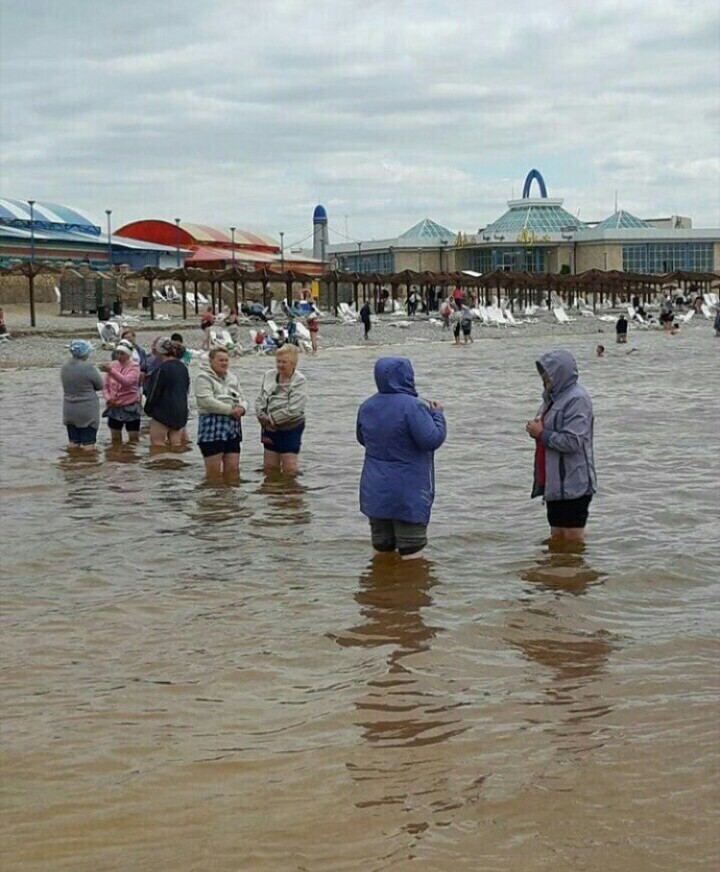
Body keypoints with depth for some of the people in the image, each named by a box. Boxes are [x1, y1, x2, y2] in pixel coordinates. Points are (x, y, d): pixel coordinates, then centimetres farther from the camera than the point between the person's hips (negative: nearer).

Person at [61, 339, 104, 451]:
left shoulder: (64, 368, 1)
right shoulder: (88, 368, -17)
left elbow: (67, 385, 11)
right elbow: (100, 385, -6)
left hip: (69, 411, 6)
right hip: (87, 412, -6)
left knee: (73, 444, 13)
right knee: (88, 445, -2)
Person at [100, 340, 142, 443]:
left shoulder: (134, 367, -9)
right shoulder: (112, 365, 3)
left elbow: (127, 381, -28)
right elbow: (105, 385, 9)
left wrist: (111, 371, -39)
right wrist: (108, 398, -10)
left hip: (130, 407, -4)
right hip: (114, 407, 4)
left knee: (134, 439, 1)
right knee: (115, 439, 11)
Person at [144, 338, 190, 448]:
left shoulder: (163, 368, -14)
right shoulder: (183, 367, 9)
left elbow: (155, 391, -12)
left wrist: (148, 409, 0)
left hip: (163, 412, -7)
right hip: (181, 413, 7)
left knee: (157, 443, -1)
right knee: (176, 443, 10)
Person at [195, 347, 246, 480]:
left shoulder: (232, 378, 19)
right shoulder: (204, 378, -4)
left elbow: (241, 399, 20)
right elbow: (207, 401, -17)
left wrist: (241, 408, -5)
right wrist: (230, 409, -17)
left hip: (233, 426, 7)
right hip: (212, 426, -7)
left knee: (233, 468, 4)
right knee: (214, 471, -4)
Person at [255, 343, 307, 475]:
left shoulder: (299, 381, -13)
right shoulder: (269, 375, 5)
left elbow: (293, 409, -20)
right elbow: (259, 399, 8)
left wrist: (271, 419, -15)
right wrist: (262, 417, -9)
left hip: (290, 429, -5)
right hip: (270, 429, 5)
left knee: (289, 469, -1)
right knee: (269, 467, 11)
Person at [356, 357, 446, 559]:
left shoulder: (366, 407, 4)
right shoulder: (412, 407, -19)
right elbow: (432, 439, -20)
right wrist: (437, 414, -4)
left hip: (375, 492, 7)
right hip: (408, 493, -6)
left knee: (382, 547, 16)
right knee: (411, 550, 1)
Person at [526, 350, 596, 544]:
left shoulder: (577, 399, -15)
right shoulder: (555, 397, 15)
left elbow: (572, 441, -23)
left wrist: (541, 434, -13)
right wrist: (537, 428, 3)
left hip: (573, 485, -9)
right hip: (555, 482, 9)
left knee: (573, 538, -3)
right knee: (557, 537, 14)